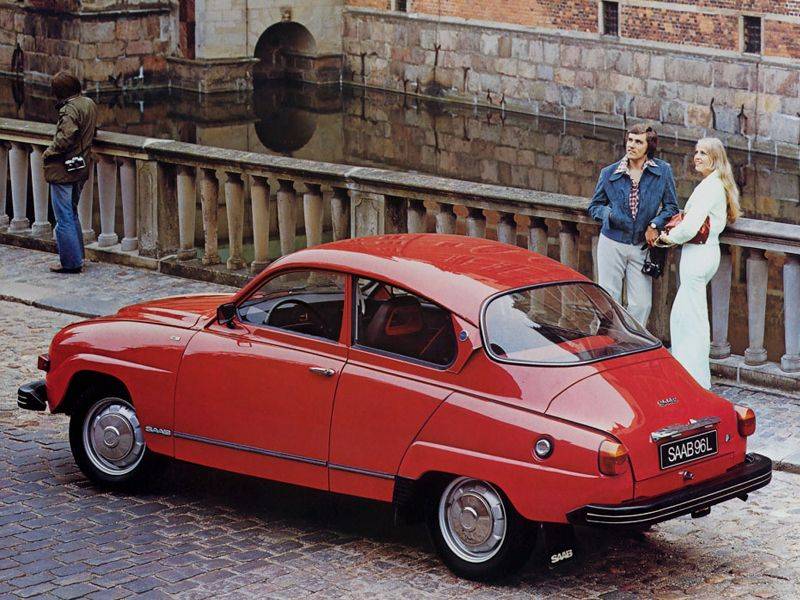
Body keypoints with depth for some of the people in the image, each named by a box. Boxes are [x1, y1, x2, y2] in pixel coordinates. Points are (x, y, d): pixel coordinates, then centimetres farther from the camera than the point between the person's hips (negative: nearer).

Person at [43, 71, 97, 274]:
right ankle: (77, 256, 26)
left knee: (64, 218, -2)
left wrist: (48, 153, -13)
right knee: (71, 214, 21)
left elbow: (65, 139, -28)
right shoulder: (89, 104, 7)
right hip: (82, 167, 9)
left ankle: (71, 262, 1)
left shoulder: (69, 110, -20)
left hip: (64, 170, -9)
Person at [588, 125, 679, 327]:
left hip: (641, 247, 0)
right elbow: (594, 206, 11)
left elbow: (671, 207, 5)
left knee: (641, 304, 0)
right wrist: (610, 214, -9)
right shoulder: (610, 173, 1)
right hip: (612, 243, 0)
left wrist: (655, 225, -11)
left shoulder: (663, 171, -1)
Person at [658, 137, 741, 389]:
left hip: (698, 253, -10)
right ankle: (683, 371, 22)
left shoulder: (709, 186, -16)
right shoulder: (719, 185, 14)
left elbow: (690, 227, -22)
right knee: (679, 315, 16)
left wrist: (669, 237, -4)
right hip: (708, 250, 10)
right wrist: (674, 234, 8)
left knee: (693, 319, -3)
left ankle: (697, 382, 2)